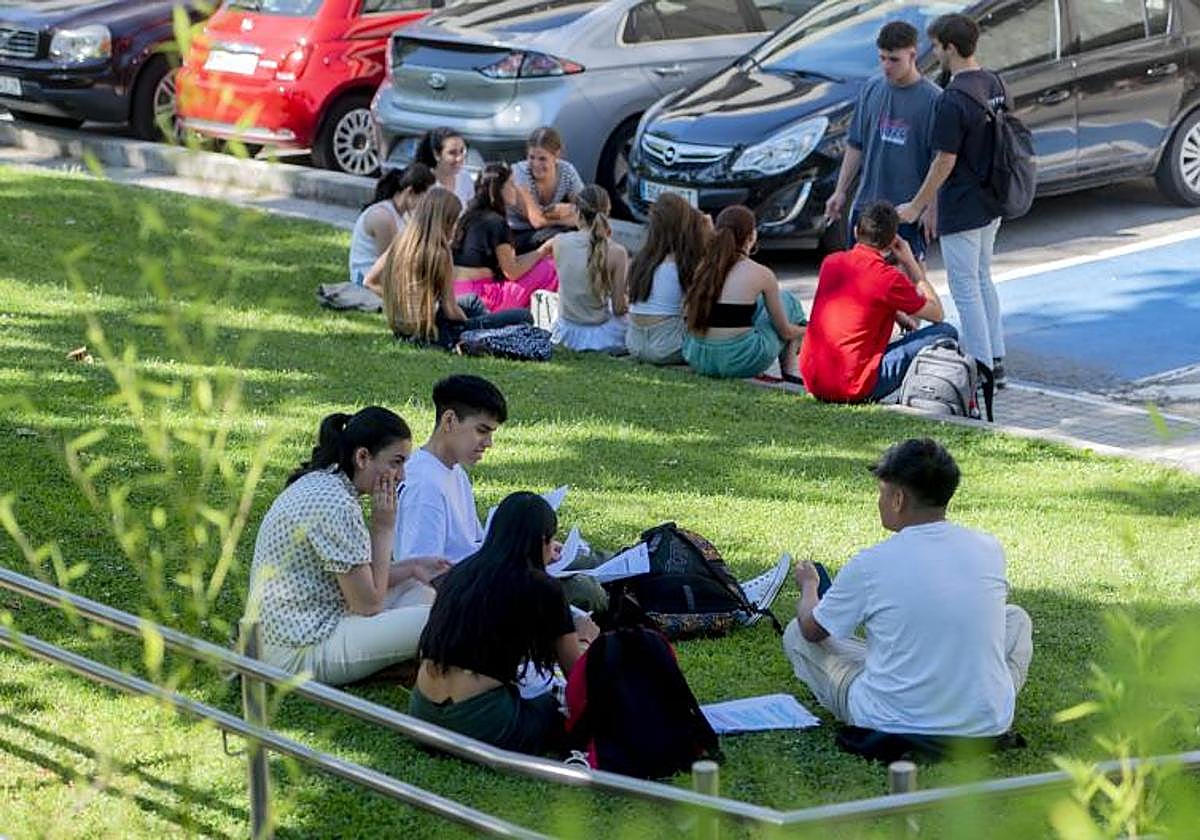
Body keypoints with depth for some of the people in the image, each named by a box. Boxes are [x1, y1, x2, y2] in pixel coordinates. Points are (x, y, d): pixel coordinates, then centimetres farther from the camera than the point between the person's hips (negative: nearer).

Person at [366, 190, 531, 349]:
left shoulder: (400, 243, 1)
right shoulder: (439, 253, -19)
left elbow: (370, 282, 10)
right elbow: (450, 311, -17)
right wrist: (468, 323, 3)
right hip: (433, 334, -8)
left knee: (472, 301, 37)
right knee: (524, 318, -9)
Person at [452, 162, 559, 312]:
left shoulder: (471, 216, 16)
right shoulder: (496, 222, -10)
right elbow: (512, 272, -7)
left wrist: (539, 252, 16)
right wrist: (543, 250, 4)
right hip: (480, 297, -9)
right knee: (548, 269, -7)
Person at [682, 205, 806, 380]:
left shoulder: (704, 267, 7)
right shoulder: (761, 274, -6)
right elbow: (784, 331, 2)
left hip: (698, 359, 5)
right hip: (740, 361, -5)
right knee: (787, 300, 21)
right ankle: (789, 371, 26)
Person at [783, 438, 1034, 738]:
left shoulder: (870, 564, -14)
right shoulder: (989, 550, -5)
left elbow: (812, 630, 4)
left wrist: (808, 586, 26)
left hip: (893, 726, -3)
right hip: (989, 723, 3)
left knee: (796, 634, 16)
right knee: (1016, 618, 30)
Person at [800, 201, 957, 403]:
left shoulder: (831, 262, 8)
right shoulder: (888, 277, -11)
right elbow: (937, 313, 5)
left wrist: (896, 315, 24)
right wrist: (911, 263, 9)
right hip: (854, 388, -7)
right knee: (946, 334, -1)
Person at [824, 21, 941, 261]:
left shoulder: (932, 99, -11)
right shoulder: (871, 89, 5)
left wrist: (932, 207, -13)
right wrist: (840, 191, 11)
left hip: (908, 209, -5)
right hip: (866, 202, 5)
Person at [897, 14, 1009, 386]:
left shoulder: (953, 99, -23)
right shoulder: (995, 84, 4)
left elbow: (945, 162, -21)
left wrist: (916, 206, -11)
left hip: (961, 209, -9)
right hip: (992, 203, 9)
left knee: (965, 288, 0)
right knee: (983, 280, 20)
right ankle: (996, 362, 23)